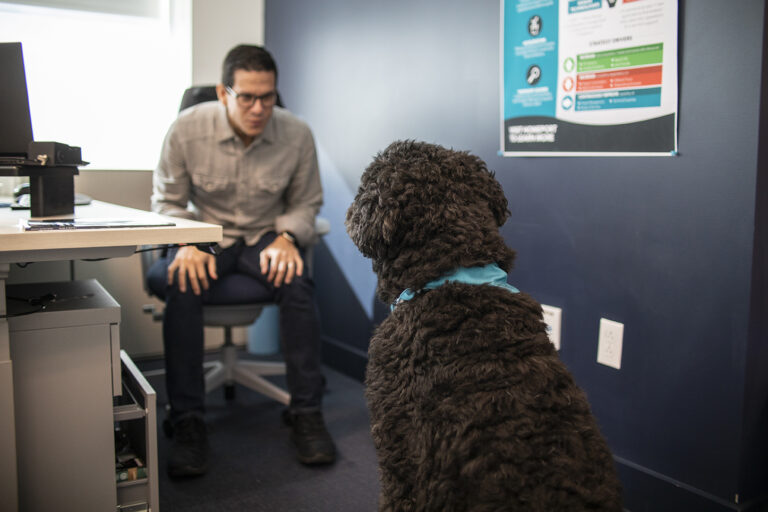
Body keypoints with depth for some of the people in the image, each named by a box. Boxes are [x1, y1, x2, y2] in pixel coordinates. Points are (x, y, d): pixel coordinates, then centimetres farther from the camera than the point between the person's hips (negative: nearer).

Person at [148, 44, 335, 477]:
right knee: (179, 285, -33)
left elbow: (306, 202, 5)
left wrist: (287, 237, -16)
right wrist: (188, 243, -18)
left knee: (298, 284, -32)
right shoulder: (187, 129, -10)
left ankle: (306, 412, -17)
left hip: (265, 238, 0)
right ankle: (187, 421, -22)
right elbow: (167, 200, 2)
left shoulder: (297, 133, -8)